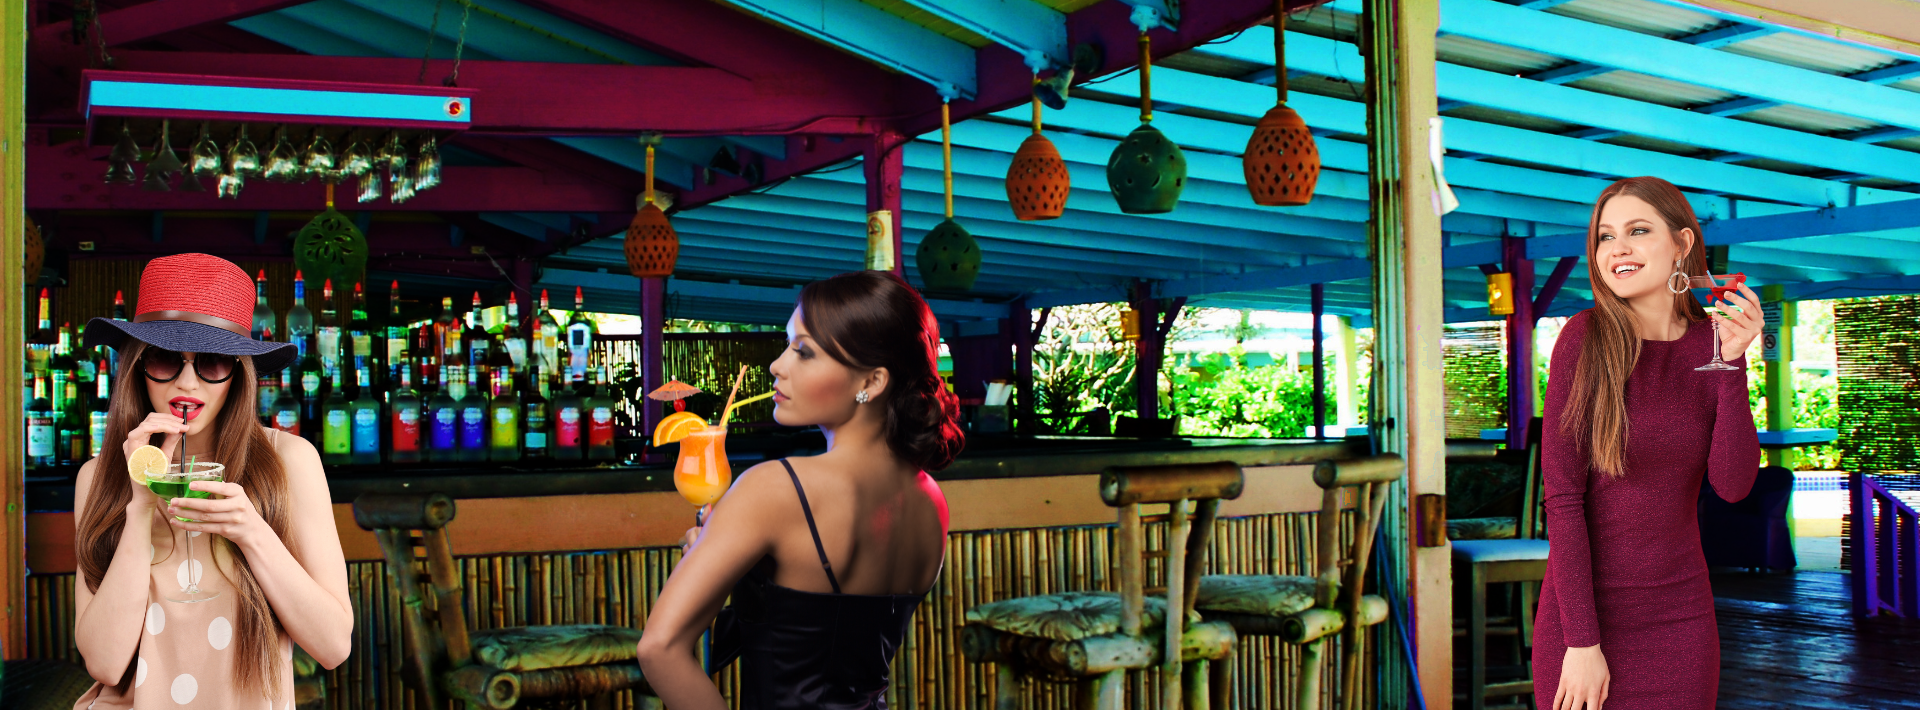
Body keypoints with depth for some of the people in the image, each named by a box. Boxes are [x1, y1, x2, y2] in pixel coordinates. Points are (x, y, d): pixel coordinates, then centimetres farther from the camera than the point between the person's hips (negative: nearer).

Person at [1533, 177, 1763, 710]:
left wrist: (1732, 362, -17)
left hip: (1681, 616, 3)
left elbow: (1733, 485, -8)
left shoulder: (1711, 341, 0)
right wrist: (1581, 642, -16)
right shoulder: (1585, 338, -11)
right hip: (1584, 606, -3)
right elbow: (1561, 494, -14)